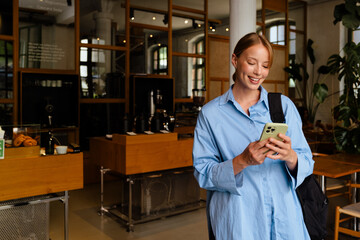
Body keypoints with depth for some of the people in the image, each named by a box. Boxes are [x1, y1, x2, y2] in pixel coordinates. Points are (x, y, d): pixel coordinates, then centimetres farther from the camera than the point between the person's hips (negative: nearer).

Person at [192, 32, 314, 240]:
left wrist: (290, 157, -21)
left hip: (284, 217, 3)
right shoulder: (211, 113, -4)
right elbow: (203, 173, -7)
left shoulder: (284, 105, 2)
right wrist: (242, 161, -23)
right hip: (236, 220, -2)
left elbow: (307, 163, 0)